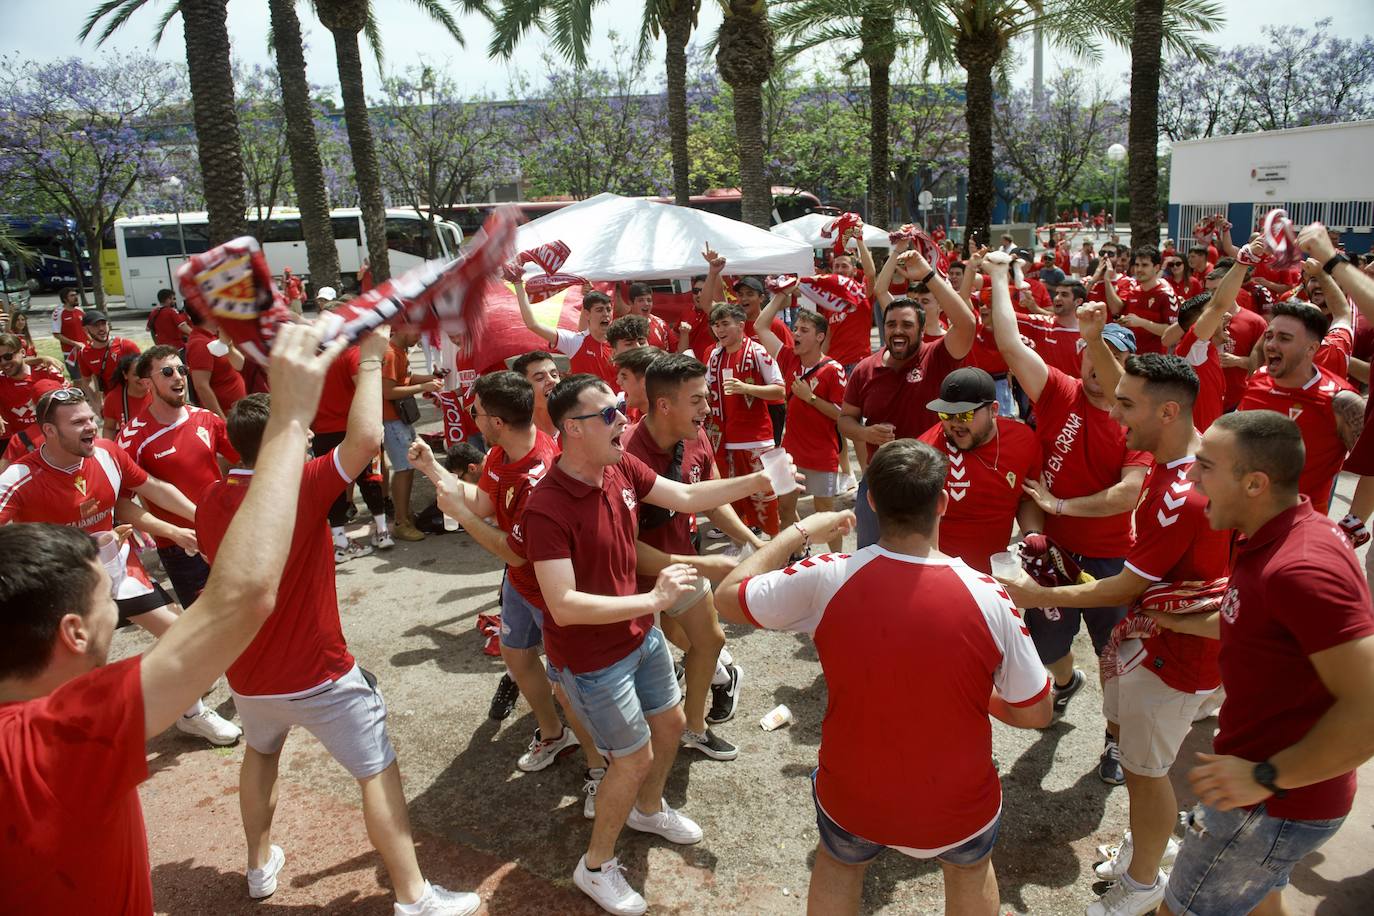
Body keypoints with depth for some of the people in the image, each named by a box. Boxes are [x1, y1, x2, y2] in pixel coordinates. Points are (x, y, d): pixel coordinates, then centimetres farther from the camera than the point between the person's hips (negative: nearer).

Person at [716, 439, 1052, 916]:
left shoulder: (828, 580, -23)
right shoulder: (987, 597, -22)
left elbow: (729, 596, -6)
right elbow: (1036, 713, -9)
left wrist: (800, 531, 2)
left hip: (853, 799, 0)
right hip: (957, 810, 0)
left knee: (837, 864, 36)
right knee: (971, 865, 37)